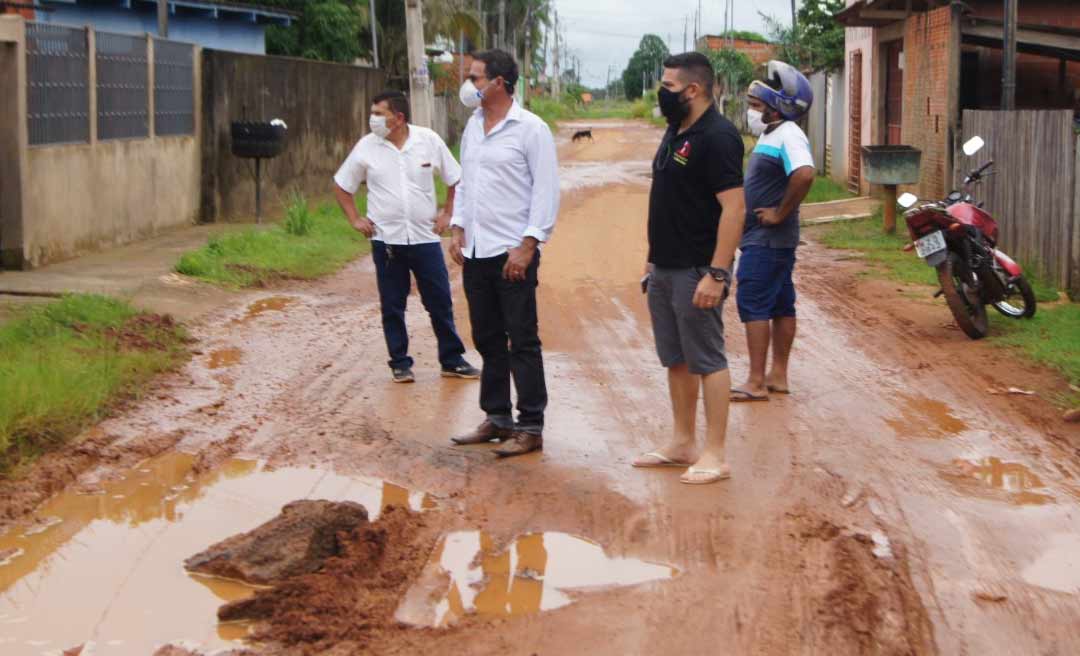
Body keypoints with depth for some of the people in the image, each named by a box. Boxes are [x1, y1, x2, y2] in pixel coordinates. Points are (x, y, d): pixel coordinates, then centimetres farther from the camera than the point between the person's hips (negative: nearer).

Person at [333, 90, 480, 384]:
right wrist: (355, 219, 3)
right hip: (386, 240, 0)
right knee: (392, 307, 6)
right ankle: (400, 363, 17)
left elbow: (455, 179, 8)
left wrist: (447, 213, 3)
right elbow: (342, 185, 10)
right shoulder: (367, 147, -2)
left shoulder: (429, 141, -3)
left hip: (425, 238, 0)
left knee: (440, 303, 5)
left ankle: (452, 361, 16)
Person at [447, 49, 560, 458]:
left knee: (523, 342, -3)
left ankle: (530, 428, 3)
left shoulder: (530, 129, -9)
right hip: (475, 252, 7)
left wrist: (527, 245, -17)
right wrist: (458, 228, 11)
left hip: (512, 253, -7)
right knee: (488, 340, 13)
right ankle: (497, 419, 23)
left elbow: (546, 192, -11)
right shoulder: (473, 127, 14)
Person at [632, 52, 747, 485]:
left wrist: (716, 274, -25)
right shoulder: (675, 133, 13)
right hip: (664, 270, 9)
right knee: (675, 360, 14)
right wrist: (653, 260, 19)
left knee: (706, 361, -3)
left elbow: (733, 208, -21)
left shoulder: (716, 137, -16)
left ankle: (714, 455, 4)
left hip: (696, 271, -9)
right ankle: (682, 445, 24)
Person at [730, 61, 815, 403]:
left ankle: (756, 383, -5)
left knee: (753, 304, -8)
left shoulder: (788, 135, -18)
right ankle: (778, 376, 19)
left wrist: (780, 214, -24)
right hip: (762, 238, 10)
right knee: (781, 305, 12)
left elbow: (804, 175, -34)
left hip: (767, 240, -10)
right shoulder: (770, 134, 14)